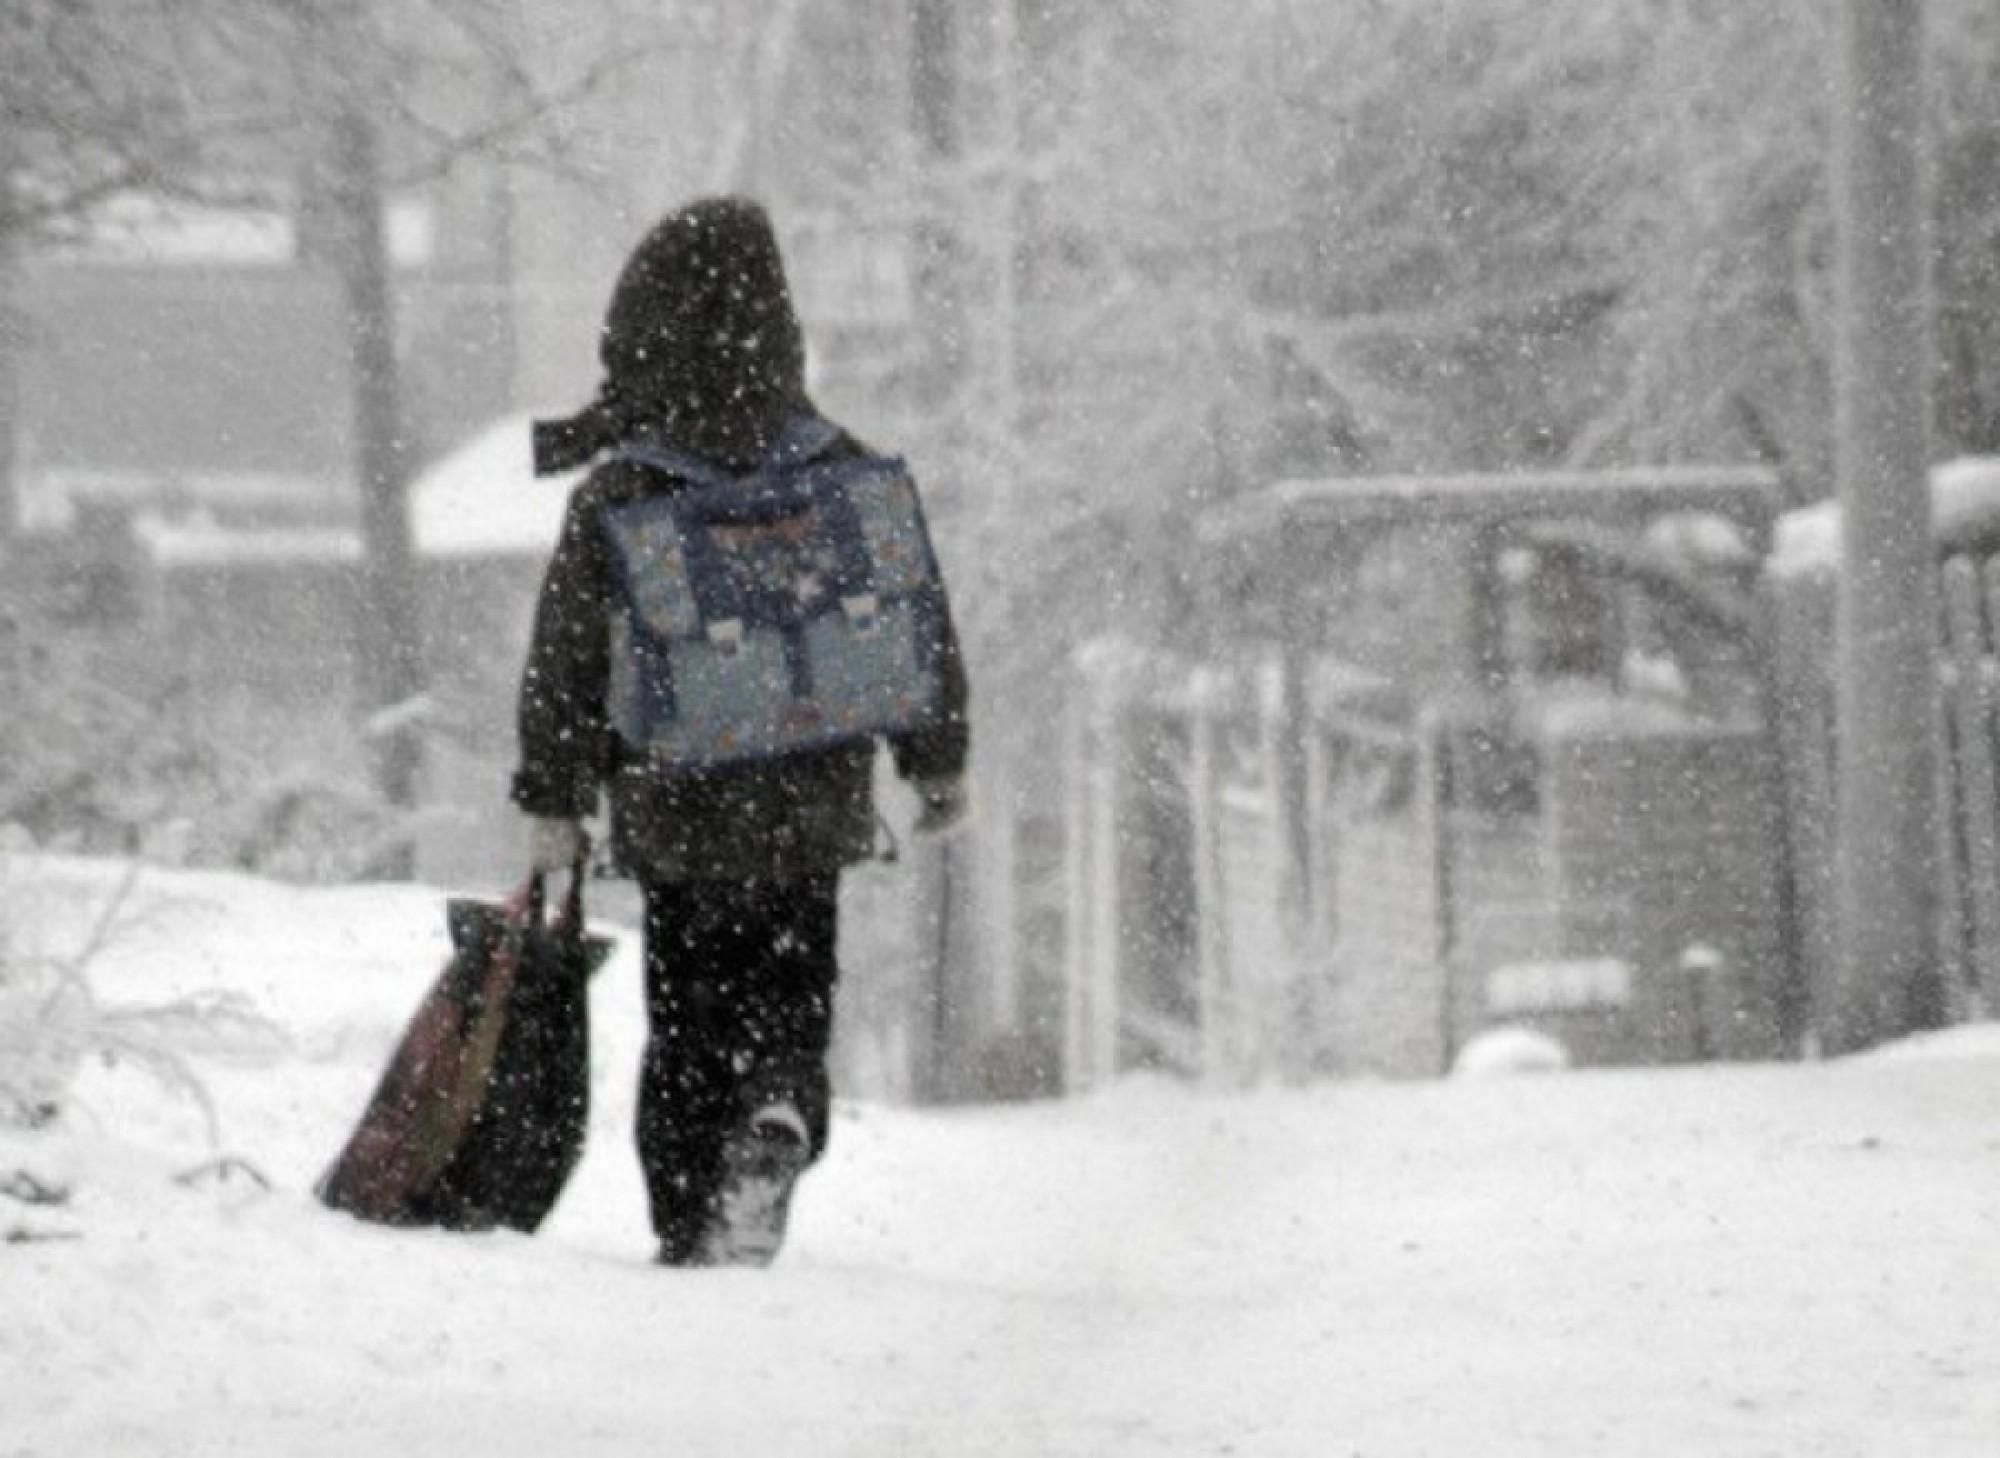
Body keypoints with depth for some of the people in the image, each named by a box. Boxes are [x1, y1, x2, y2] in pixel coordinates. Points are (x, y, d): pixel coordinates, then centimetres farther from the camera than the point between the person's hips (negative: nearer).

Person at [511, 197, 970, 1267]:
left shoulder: (616, 495, -12)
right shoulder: (845, 474, -4)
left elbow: (566, 659, -8)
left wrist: (553, 803, 2)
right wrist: (938, 763, 17)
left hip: (676, 809, -2)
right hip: (814, 809, 2)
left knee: (687, 1021, 12)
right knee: (790, 1000, 13)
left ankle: (692, 1235, 11)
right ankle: (779, 1116, -17)